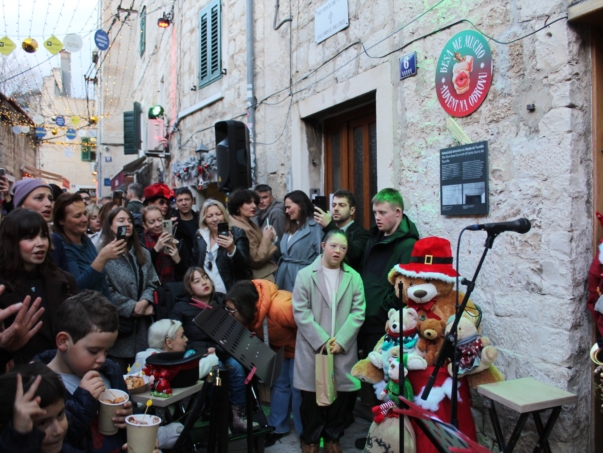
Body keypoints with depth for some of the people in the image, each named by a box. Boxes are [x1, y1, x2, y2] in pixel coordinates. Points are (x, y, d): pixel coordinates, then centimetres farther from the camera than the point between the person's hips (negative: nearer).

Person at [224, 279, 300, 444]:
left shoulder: (280, 308, -42)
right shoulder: (250, 312, -17)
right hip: (280, 347, 7)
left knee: (298, 387, -2)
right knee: (279, 384, 13)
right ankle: (278, 427, 28)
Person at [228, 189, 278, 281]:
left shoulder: (248, 223, 9)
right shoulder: (239, 229, -22)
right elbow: (256, 260, -21)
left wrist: (271, 238, -4)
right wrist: (266, 238, -14)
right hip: (259, 279, -10)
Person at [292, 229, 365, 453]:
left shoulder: (354, 277, 4)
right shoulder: (305, 275, -3)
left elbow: (358, 313, -1)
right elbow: (301, 312, -8)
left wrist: (340, 341, -11)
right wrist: (322, 341, -14)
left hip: (343, 349, 2)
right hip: (313, 348, -2)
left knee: (340, 394, 10)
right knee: (311, 395, 8)